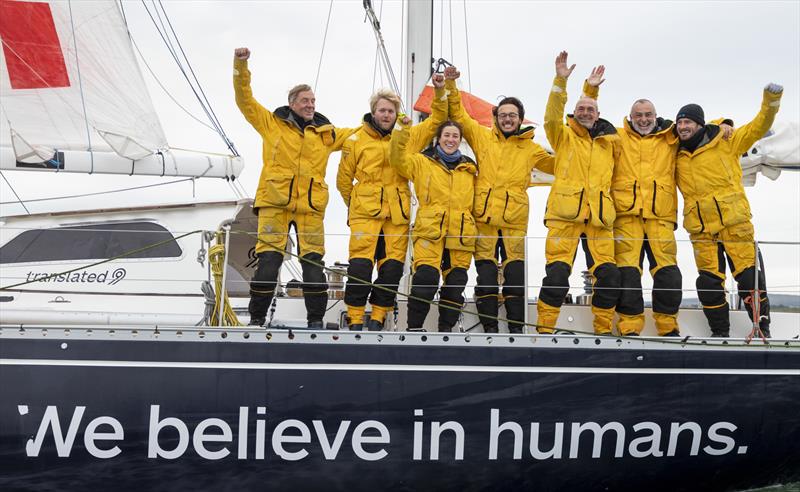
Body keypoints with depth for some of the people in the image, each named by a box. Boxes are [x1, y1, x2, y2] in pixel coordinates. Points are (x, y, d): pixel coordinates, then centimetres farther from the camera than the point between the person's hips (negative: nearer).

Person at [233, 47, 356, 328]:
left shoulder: (326, 133, 18)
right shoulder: (272, 123, 11)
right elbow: (245, 100, 5)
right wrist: (241, 67, -6)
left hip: (310, 207, 2)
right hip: (274, 203, -2)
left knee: (313, 263, 0)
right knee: (268, 262, -5)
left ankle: (316, 320, 8)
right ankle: (256, 318, 3)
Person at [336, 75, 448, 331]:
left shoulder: (408, 137, 12)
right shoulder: (357, 140, 5)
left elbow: (436, 120, 16)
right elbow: (344, 179, 14)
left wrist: (440, 92, 3)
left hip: (398, 214, 3)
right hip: (365, 213, -3)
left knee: (392, 267, 0)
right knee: (360, 265, -9)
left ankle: (377, 317, 10)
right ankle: (355, 318, -2)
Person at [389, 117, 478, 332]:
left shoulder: (469, 168, 20)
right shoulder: (423, 162, 11)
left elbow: (474, 199, 27)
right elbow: (398, 159, -4)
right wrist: (402, 131, -14)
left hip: (460, 233, 4)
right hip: (429, 230, -3)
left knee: (456, 283, 3)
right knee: (426, 278, -17)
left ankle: (446, 328, 15)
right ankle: (414, 327, -8)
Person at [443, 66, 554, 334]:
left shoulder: (530, 149, 14)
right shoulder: (483, 137, 10)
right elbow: (458, 114, 12)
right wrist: (450, 86, 2)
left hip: (514, 221, 1)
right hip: (484, 218, -1)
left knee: (515, 276, -1)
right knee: (486, 276, -2)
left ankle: (517, 328, 6)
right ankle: (489, 328, 3)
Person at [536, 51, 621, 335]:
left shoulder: (610, 142, 19)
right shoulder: (564, 136, 10)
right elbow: (552, 117, -10)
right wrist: (560, 80, -19)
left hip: (599, 218, 3)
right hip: (565, 215, -3)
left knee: (609, 276, -3)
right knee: (557, 274, -12)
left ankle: (603, 329, 11)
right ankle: (545, 328, -4)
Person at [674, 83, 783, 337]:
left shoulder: (724, 142, 3)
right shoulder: (677, 156, 12)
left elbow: (757, 128, 2)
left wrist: (770, 102, -12)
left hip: (734, 221, -3)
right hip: (701, 229, 3)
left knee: (748, 275, -4)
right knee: (709, 281, 3)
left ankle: (763, 327, 6)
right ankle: (720, 333, 15)